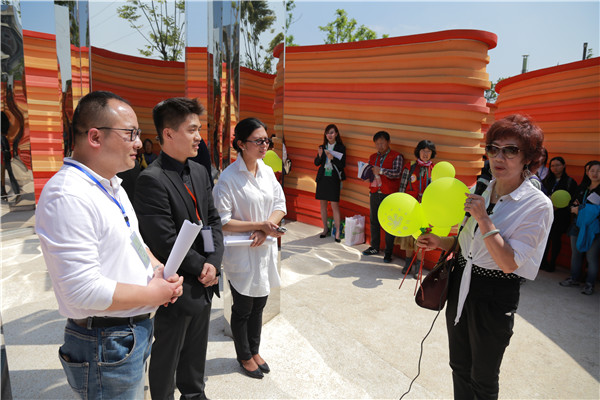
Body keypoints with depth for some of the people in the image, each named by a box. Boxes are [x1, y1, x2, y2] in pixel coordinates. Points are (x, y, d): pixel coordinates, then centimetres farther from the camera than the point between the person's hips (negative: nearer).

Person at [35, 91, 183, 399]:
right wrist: (153, 294, -17)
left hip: (136, 331, 9)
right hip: (107, 347, -9)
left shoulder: (111, 185, 8)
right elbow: (83, 290, -28)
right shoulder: (67, 196, -25)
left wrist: (158, 269, 0)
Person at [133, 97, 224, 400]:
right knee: (167, 355, 16)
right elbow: (165, 241, -23)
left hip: (204, 283, 8)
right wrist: (201, 267, -12)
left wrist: (214, 262, -7)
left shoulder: (200, 171, 5)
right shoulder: (151, 180, -20)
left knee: (196, 349, 26)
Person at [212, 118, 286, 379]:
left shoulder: (267, 171, 3)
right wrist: (260, 225, -22)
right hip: (241, 253, -6)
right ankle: (244, 356, 36)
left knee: (259, 304, 20)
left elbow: (280, 205, 5)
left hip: (264, 249, 6)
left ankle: (255, 350, 42)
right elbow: (223, 222, -19)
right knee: (242, 309, 13)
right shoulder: (228, 178, -18)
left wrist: (265, 229, -12)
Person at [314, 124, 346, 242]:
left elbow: (342, 165, -7)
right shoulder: (323, 147, 8)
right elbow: (316, 163, 6)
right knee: (323, 204, 9)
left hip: (334, 179, -4)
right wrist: (320, 155, -14)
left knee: (335, 205, -6)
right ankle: (325, 229, 22)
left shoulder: (341, 147, -2)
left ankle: (337, 232, 1)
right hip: (322, 178, 4)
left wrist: (332, 158, -22)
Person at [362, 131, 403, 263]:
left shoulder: (396, 156, -3)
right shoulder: (373, 157, 14)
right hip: (374, 194, 5)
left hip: (389, 195, -5)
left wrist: (380, 170, -25)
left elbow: (397, 173, -15)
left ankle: (388, 252, 8)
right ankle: (374, 247, 25)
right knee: (374, 221, 12)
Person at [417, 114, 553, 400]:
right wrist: (440, 243, -2)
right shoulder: (480, 191, 3)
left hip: (496, 295, -5)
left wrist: (483, 219, -26)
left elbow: (509, 263, -21)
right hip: (460, 283, 5)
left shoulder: (538, 205, -15)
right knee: (459, 367, 20)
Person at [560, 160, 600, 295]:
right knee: (575, 253, 11)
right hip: (578, 225, 6)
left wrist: (581, 210, -15)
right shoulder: (582, 187, 11)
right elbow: (573, 202, 22)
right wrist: (574, 207, 0)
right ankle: (574, 279, 24)